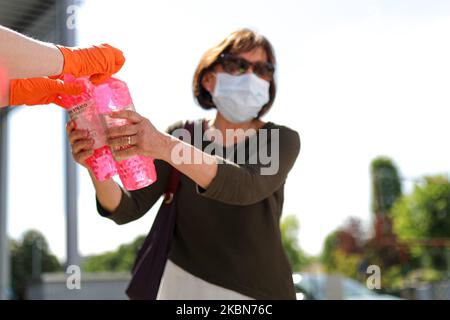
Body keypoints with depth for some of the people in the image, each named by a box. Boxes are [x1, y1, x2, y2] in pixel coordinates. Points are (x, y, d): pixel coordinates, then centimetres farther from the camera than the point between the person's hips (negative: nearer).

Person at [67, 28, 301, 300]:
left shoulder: (282, 139, -9)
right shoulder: (182, 134, -2)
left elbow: (246, 187, -29)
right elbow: (127, 209, -8)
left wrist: (166, 147, -42)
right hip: (184, 284, 2)